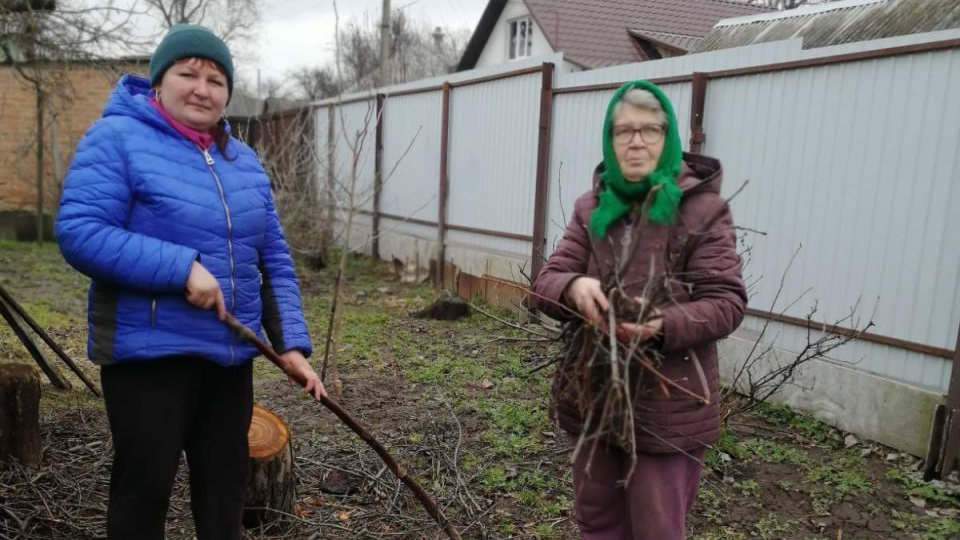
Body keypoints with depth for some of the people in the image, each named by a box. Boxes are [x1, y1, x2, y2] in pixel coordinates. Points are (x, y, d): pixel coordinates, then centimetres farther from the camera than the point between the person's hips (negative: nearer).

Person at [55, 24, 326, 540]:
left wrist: (291, 342, 2)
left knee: (225, 480, 18)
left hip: (231, 353, 6)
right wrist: (182, 267, -27)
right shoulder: (117, 138, -8)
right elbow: (79, 232, -20)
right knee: (145, 484, 8)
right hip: (149, 352, -6)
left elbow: (274, 260, 9)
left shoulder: (243, 160, 10)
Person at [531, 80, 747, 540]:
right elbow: (546, 283, -2)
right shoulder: (592, 207, 4)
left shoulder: (703, 209, -9)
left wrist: (663, 325, -31)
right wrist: (574, 287, -26)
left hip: (667, 405, -4)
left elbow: (726, 302, -12)